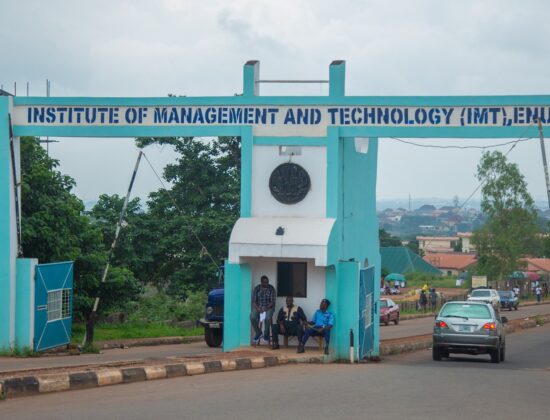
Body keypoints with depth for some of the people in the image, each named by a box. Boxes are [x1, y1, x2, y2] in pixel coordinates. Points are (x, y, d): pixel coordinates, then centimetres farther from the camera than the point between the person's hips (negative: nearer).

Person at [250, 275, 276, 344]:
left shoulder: (271, 288, -3)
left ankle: (266, 334, -8)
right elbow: (254, 300, -1)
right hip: (258, 306, 2)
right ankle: (258, 332, -4)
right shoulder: (256, 288, 2)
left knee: (268, 318, -34)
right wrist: (258, 308, -20)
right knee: (252, 317, -29)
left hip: (268, 307, -2)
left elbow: (272, 301, -7)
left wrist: (266, 308, -22)